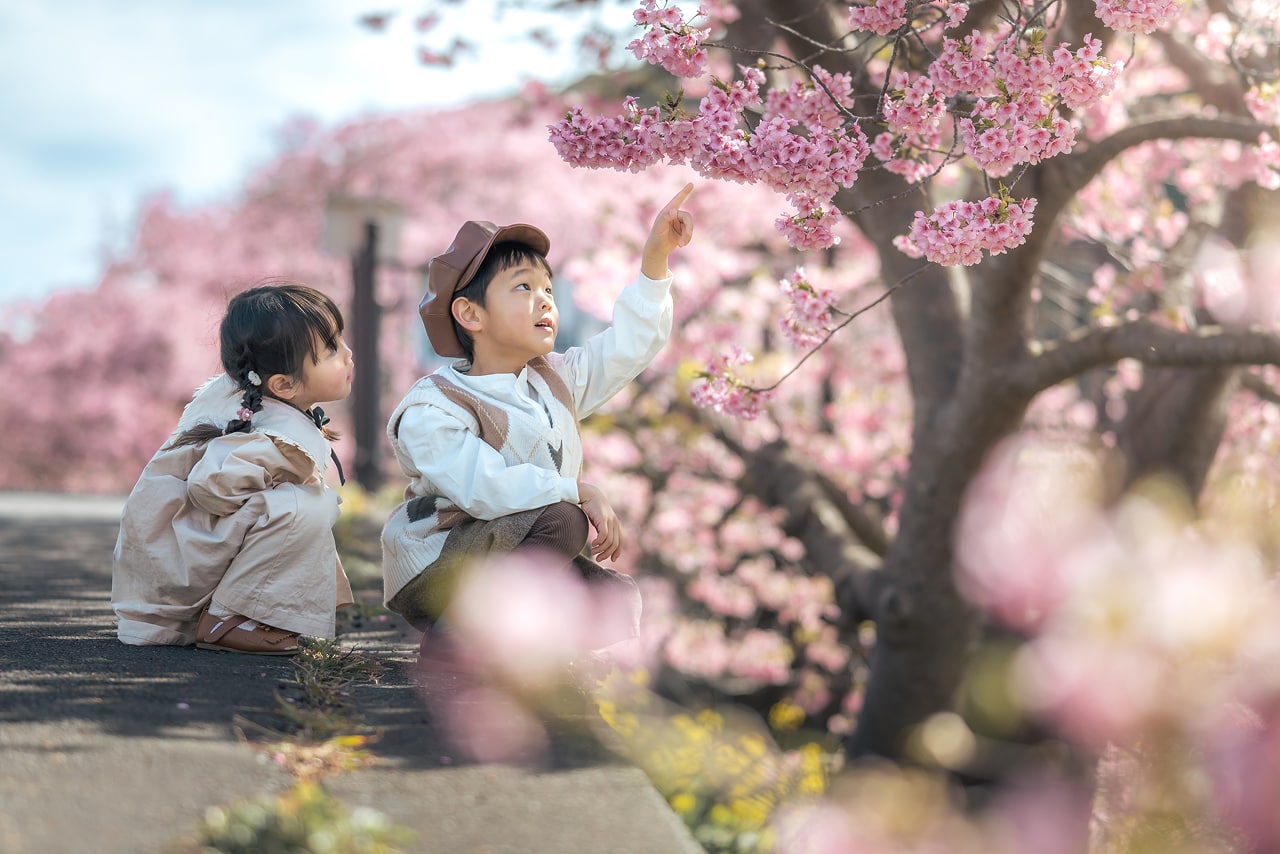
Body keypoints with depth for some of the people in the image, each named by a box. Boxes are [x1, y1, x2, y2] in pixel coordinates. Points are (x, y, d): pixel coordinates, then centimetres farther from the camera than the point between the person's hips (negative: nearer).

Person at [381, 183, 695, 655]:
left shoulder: (551, 380, 7)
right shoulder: (432, 408, -17)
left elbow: (628, 345, 8)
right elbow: (487, 488, -31)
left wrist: (655, 258, 0)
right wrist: (579, 491, -31)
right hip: (434, 571, -8)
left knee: (616, 601, -12)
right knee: (561, 522, -29)